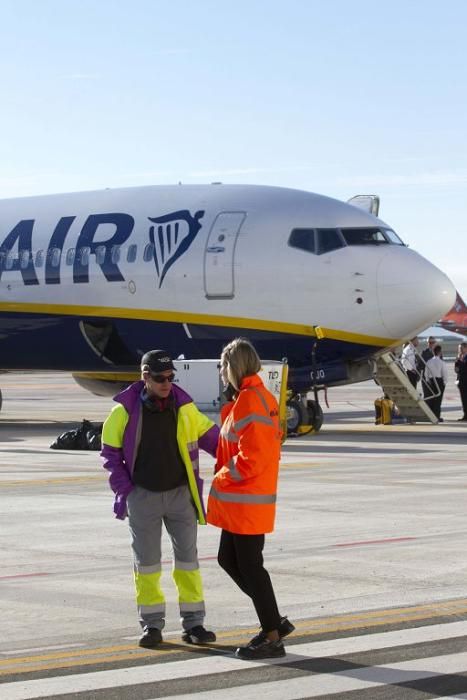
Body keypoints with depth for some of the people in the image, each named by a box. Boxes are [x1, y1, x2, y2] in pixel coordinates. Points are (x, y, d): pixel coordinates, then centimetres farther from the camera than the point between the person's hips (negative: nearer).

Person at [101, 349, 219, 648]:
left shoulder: (184, 407, -4)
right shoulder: (125, 410, -7)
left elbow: (209, 436, 6)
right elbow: (110, 452, 2)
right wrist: (124, 489, -4)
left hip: (180, 493, 1)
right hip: (143, 497, -1)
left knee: (188, 558, 4)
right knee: (146, 561, 5)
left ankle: (193, 623, 11)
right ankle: (152, 624, 14)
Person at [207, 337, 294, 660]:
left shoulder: (249, 401, -19)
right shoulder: (260, 397, 14)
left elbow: (251, 458, -24)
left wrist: (223, 476, -11)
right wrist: (225, 473, 12)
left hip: (247, 500, -10)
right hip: (239, 501, 10)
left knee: (250, 566, -3)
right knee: (229, 560, 17)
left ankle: (272, 638, 4)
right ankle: (274, 621, 21)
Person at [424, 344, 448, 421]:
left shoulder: (429, 362, 2)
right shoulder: (441, 362, -12)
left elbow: (426, 373, 7)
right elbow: (445, 373, -9)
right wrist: (445, 382, 4)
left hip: (431, 381, 4)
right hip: (439, 381, -4)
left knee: (430, 399, 10)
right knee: (438, 399, -2)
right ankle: (437, 416, -3)